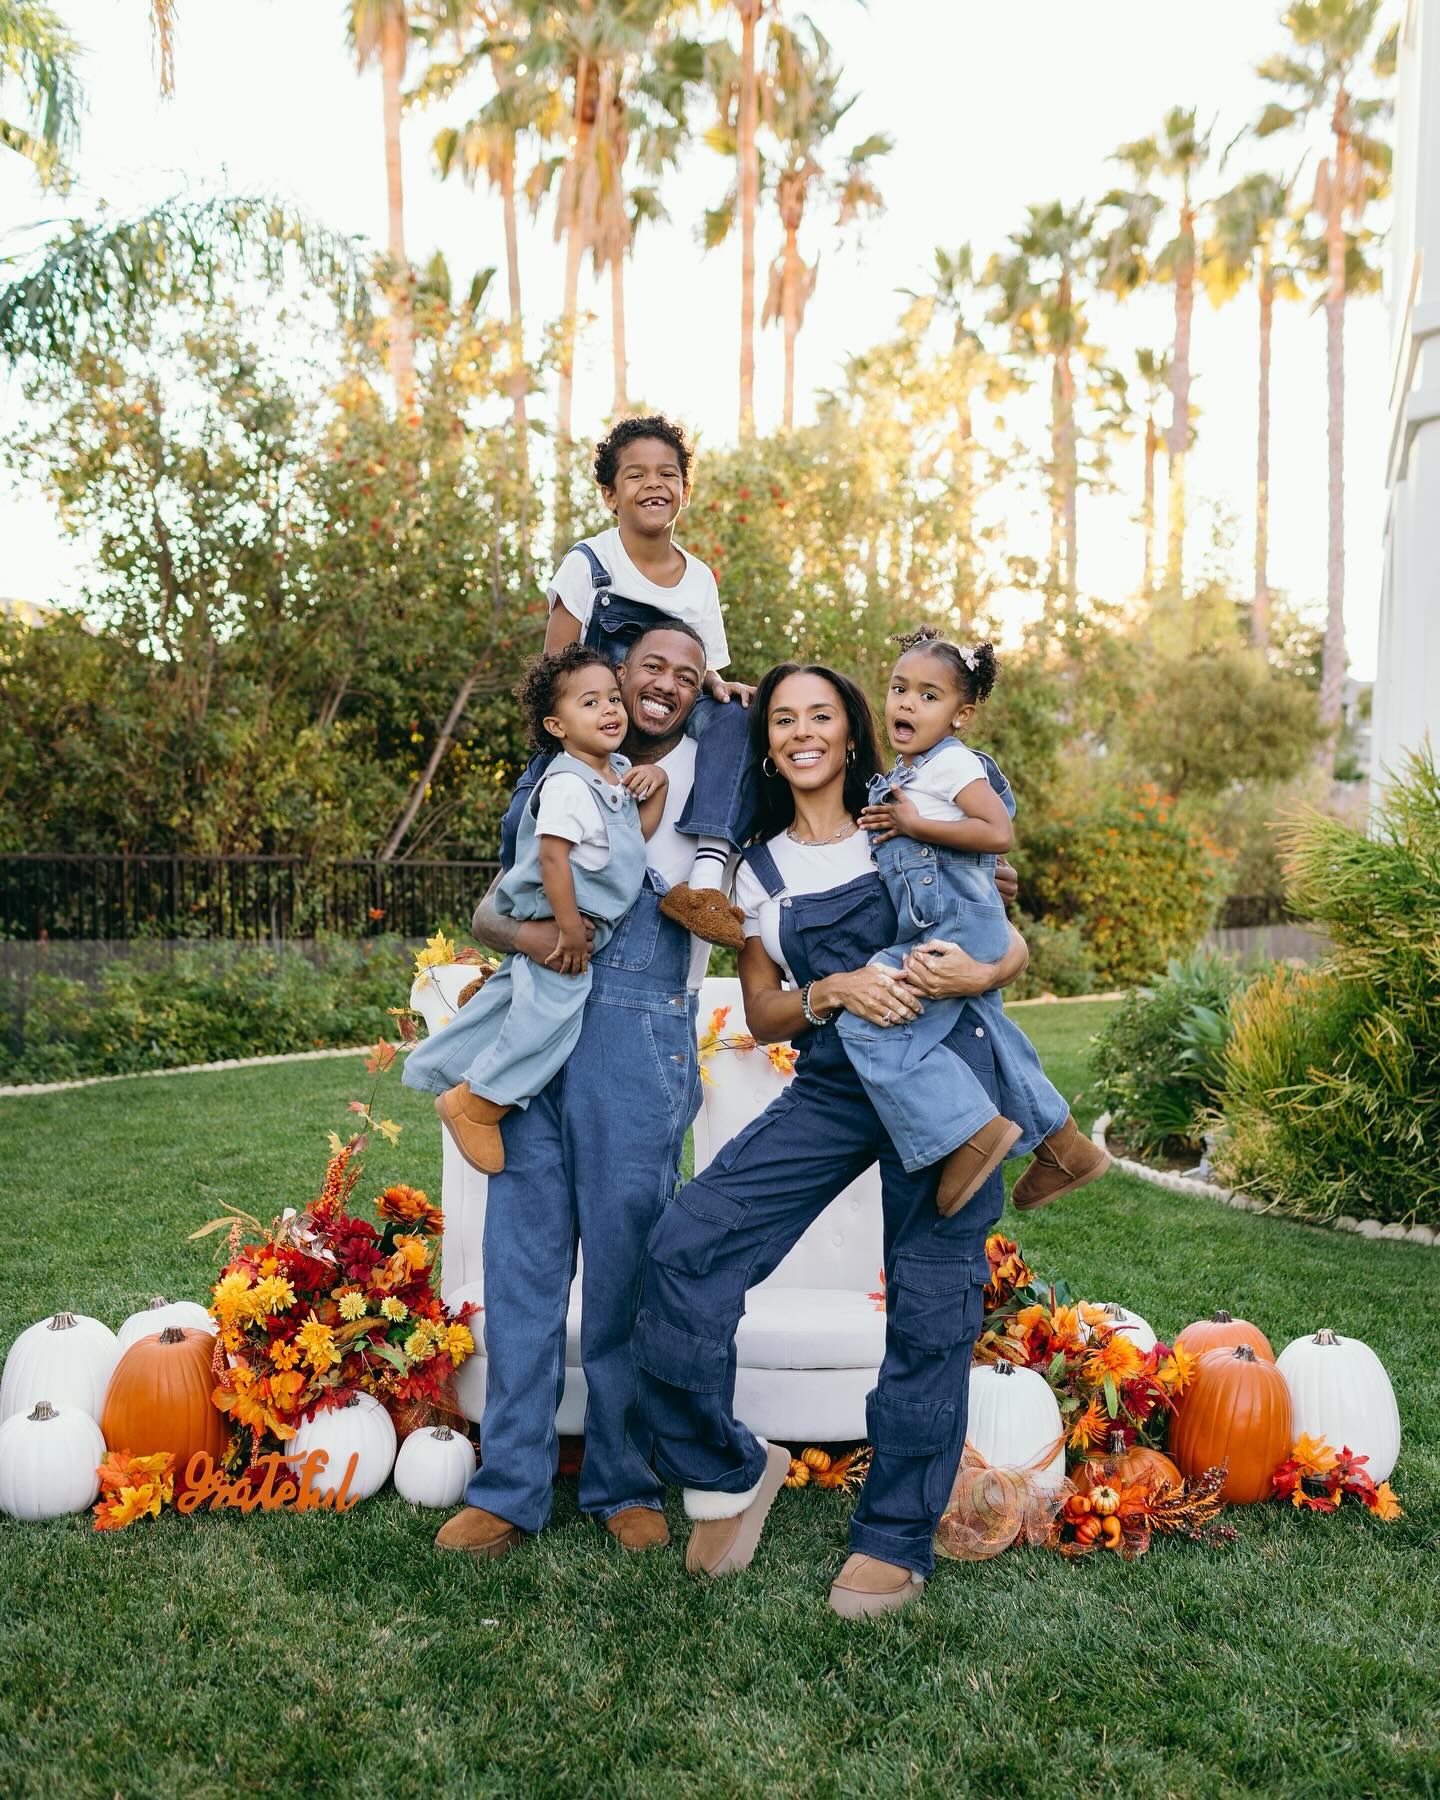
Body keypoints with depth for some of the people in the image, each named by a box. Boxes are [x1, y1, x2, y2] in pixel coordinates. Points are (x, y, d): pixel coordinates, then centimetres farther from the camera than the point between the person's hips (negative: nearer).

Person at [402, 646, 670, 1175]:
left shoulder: (619, 772, 7)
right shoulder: (567, 785, -23)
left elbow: (638, 834, 12)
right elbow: (552, 856, -27)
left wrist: (657, 784, -1)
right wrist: (569, 929, -26)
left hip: (584, 925, 10)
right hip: (555, 924, -10)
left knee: (509, 997, 18)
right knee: (548, 1011, -9)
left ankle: (438, 1068, 33)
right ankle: (476, 1105, 5)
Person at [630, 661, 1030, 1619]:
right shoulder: (758, 872, 11)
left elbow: (1013, 943, 8)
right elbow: (762, 1014, 9)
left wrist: (976, 973, -16)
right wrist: (834, 991, -11)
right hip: (832, 1088, 3)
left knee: (929, 1308, 0)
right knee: (686, 1245, -12)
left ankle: (897, 1540, 19)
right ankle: (728, 1473, 9)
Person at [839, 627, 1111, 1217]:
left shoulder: (951, 763, -9)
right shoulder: (898, 775, 19)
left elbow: (999, 834, -21)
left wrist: (914, 825, -18)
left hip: (957, 925, -11)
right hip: (931, 929, 11)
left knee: (868, 1020, -19)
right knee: (986, 1031, 21)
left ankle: (974, 1130, -14)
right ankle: (1061, 1145, 36)